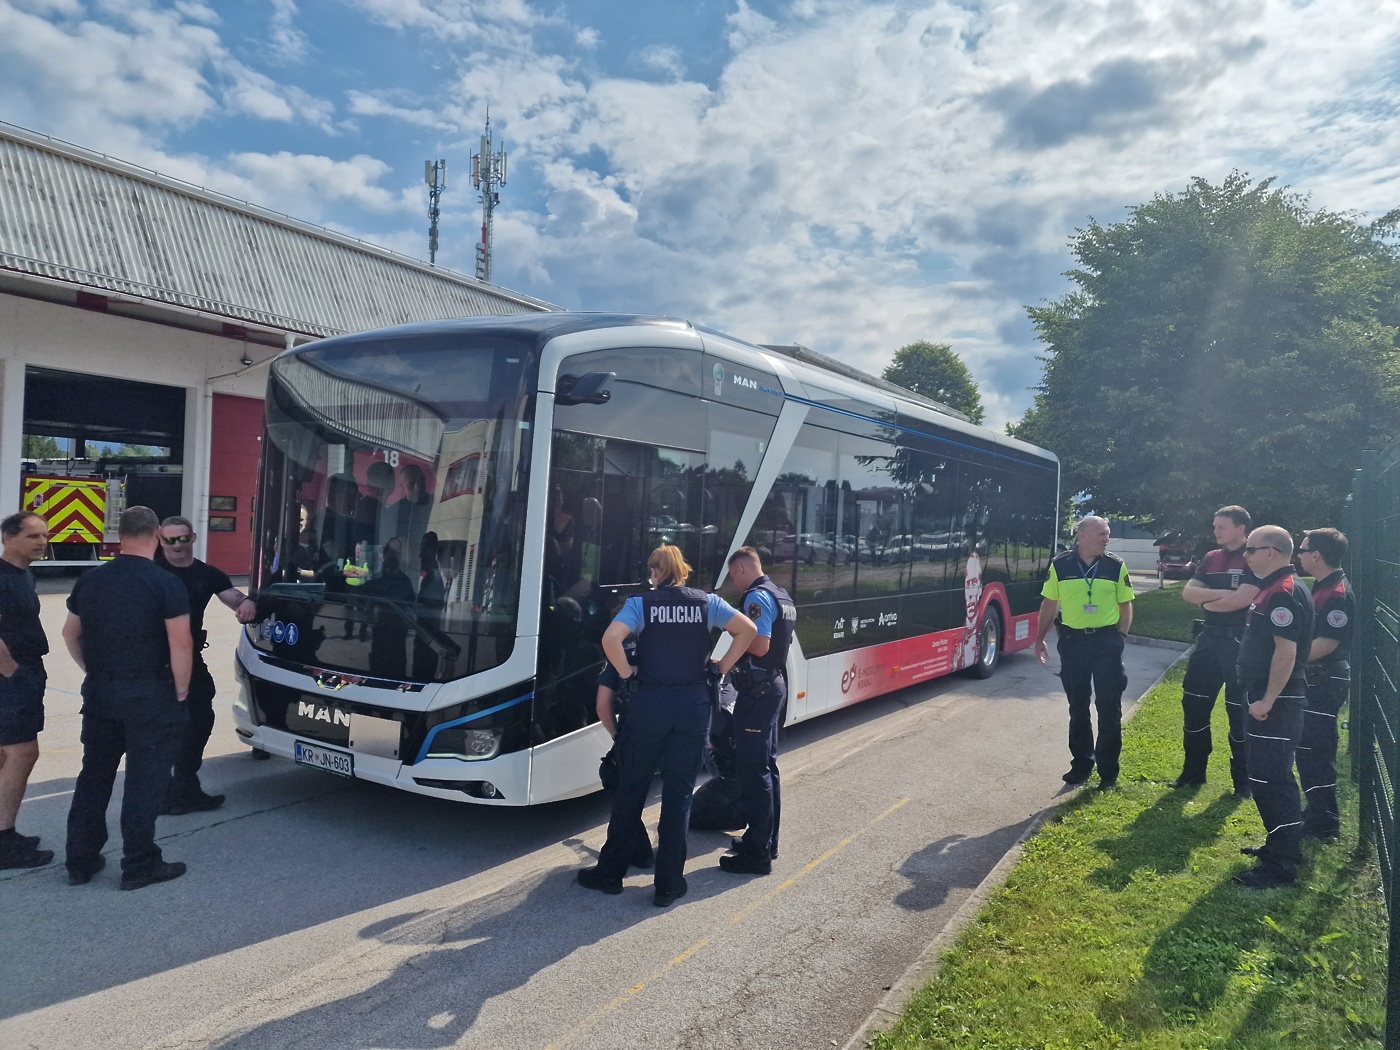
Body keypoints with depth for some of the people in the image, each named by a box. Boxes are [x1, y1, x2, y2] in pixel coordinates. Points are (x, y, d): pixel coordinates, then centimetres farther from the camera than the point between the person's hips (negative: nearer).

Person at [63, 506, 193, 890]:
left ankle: (80, 861, 25)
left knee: (93, 776, 17)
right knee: (144, 781, 3)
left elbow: (70, 634, 15)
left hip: (99, 692, 6)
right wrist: (181, 689, -6)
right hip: (149, 695, -5)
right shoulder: (165, 584, -14)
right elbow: (180, 644, -17)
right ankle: (139, 865, 10)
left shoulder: (89, 581, 5)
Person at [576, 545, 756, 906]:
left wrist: (626, 672, -5)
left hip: (650, 703, -1)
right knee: (679, 793, 8)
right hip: (694, 704, 2)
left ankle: (610, 872, 22)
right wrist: (722, 667, 4)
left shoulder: (640, 603, -3)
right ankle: (669, 884, 12)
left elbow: (610, 638, -19)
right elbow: (748, 629, -2)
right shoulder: (707, 602, 3)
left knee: (631, 790, 11)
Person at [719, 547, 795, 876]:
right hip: (775, 684, 10)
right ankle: (766, 840, 27)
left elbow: (759, 646, -25)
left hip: (757, 690, -10)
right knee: (766, 765, 17)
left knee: (752, 769, -5)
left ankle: (757, 854, 0)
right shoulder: (781, 596, 15)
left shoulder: (757, 597, -16)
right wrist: (731, 662, 19)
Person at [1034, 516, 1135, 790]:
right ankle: (1081, 763, 24)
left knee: (1109, 708, 2)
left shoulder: (1116, 566, -1)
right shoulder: (1060, 565, -2)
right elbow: (1049, 603, 6)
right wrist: (1039, 639, 5)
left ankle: (1108, 770, 13)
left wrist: (1119, 638, -2)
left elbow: (1125, 605, 5)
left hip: (1106, 641, -1)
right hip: (1072, 640, 1)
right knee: (1078, 707, 11)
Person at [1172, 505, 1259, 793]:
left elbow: (1242, 599, -21)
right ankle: (1193, 771, 22)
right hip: (1208, 638, 7)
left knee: (1240, 710, 3)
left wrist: (1207, 602, -5)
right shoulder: (1210, 558, 10)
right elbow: (1188, 592, 1)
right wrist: (1221, 593, -14)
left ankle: (1244, 778, 16)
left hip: (1239, 641, -7)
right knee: (1194, 704, 10)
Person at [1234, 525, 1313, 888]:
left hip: (1275, 701, -11)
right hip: (1267, 696, 11)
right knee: (1269, 776, 19)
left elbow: (1286, 651, -25)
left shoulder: (1284, 592, -19)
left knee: (1271, 779, -5)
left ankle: (1281, 865, 2)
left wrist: (1267, 701, -23)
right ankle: (1281, 845, 31)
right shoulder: (1276, 587, 13)